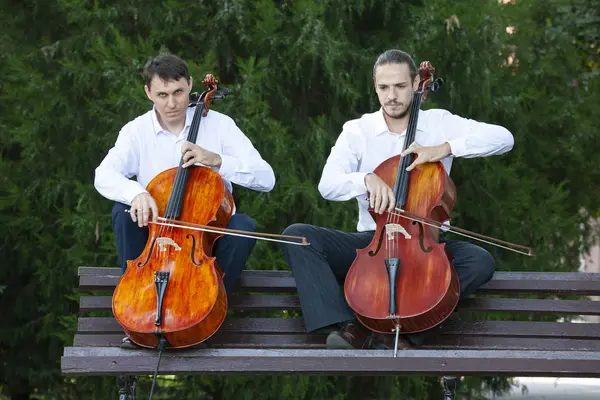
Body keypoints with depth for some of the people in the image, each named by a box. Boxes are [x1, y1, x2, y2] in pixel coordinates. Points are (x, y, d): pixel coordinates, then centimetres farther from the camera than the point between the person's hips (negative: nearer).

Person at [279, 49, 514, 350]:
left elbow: (503, 137, -9)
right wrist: (366, 180, -31)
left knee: (480, 262, -30)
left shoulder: (440, 123, 3)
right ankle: (346, 326, -34)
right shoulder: (357, 130, 4)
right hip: (371, 240, 1)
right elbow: (327, 185, -10)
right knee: (296, 235, -22)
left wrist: (445, 148, -20)